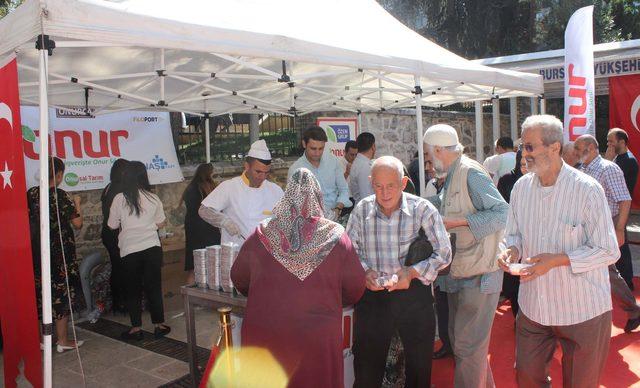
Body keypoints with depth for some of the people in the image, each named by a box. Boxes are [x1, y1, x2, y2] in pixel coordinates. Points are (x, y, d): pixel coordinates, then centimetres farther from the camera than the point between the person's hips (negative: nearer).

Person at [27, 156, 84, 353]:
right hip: (60, 252, -5)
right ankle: (62, 340, 11)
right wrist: (77, 204, 5)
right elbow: (77, 224, -10)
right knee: (61, 293, 5)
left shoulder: (31, 193, 0)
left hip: (36, 251, 5)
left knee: (39, 293, 14)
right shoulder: (61, 196, -14)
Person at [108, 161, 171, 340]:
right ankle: (159, 325, 15)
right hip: (152, 247, 2)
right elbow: (161, 223, 6)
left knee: (132, 289, 10)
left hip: (129, 250, -2)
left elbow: (112, 225, 0)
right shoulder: (153, 198, -2)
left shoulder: (119, 199, -7)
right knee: (153, 286, 11)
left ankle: (136, 328, 14)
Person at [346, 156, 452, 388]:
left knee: (419, 367, 14)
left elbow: (444, 254, -8)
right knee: (366, 368, 13)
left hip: (414, 293, -1)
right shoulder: (361, 210, -4)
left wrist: (412, 272, -19)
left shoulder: (422, 209, -11)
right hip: (372, 294, 1)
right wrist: (364, 271, -14)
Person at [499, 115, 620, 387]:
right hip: (533, 306, 4)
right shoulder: (521, 187, 0)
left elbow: (608, 252, -13)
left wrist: (557, 260, -24)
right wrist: (513, 250, -11)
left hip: (582, 310, -4)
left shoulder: (587, 190, -16)